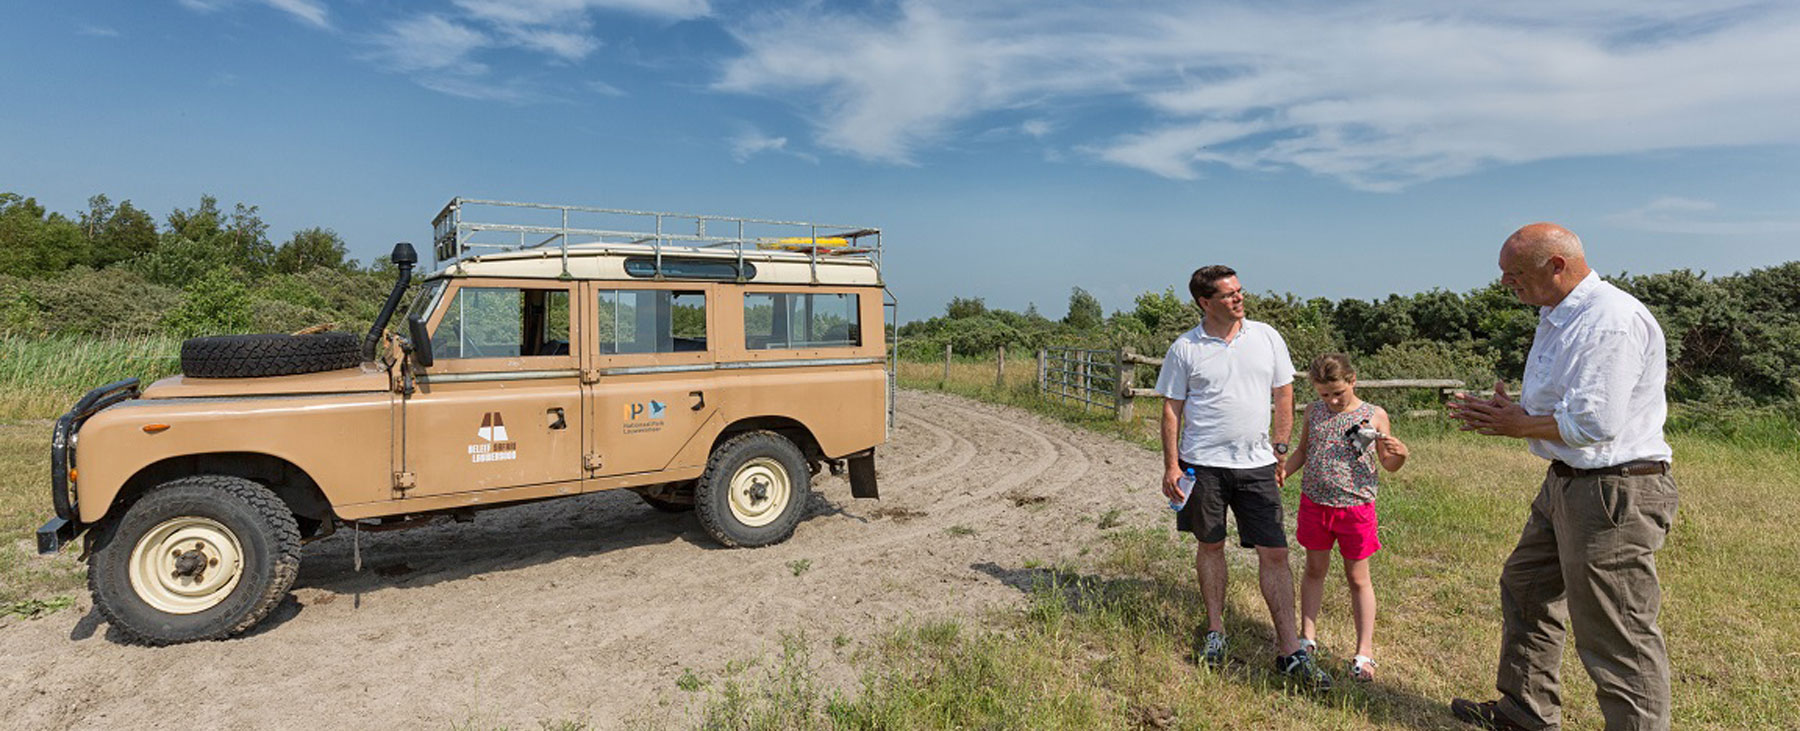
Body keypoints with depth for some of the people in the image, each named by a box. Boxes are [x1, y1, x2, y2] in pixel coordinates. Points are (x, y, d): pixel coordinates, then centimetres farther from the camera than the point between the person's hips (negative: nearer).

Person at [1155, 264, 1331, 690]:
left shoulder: (1266, 337, 5)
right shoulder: (1185, 348, -1)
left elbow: (1283, 396, 11)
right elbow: (1172, 410, 1)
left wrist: (1280, 451, 8)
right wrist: (1171, 465, -4)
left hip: (1257, 465, 1)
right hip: (1203, 463, -1)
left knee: (1274, 553, -1)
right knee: (1210, 546, 11)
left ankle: (1290, 653, 6)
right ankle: (1215, 631, 27)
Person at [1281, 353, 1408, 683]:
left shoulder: (1375, 416, -5)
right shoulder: (1314, 412, 3)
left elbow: (1388, 464, 0)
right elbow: (1302, 451, 14)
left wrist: (1400, 454, -22)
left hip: (1355, 507, -3)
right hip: (1315, 503, 3)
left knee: (1358, 577, 7)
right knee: (1315, 570, 13)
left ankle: (1364, 651, 16)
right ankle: (1308, 636, 24)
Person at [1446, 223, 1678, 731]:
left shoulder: (1612, 319, -21)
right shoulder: (1557, 318, 12)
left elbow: (1595, 423, -27)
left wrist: (1518, 426, -12)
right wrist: (1512, 412, 1)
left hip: (1613, 493, -11)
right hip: (1567, 482, 11)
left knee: (1617, 638, -1)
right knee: (1525, 587, 21)